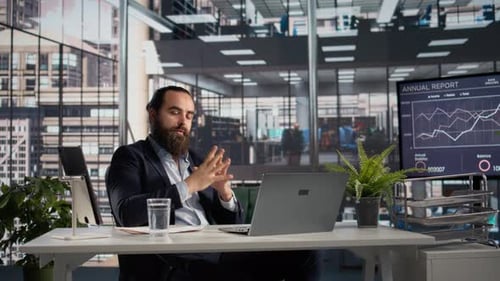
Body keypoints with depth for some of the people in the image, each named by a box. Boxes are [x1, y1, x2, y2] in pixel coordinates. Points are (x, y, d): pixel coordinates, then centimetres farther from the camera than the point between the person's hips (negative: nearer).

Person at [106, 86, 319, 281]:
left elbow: (233, 226, 19)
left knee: (300, 254, -14)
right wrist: (189, 185, -15)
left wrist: (225, 192, -2)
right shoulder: (130, 157, 7)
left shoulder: (198, 161, 22)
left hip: (218, 255, 6)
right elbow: (126, 213, -13)